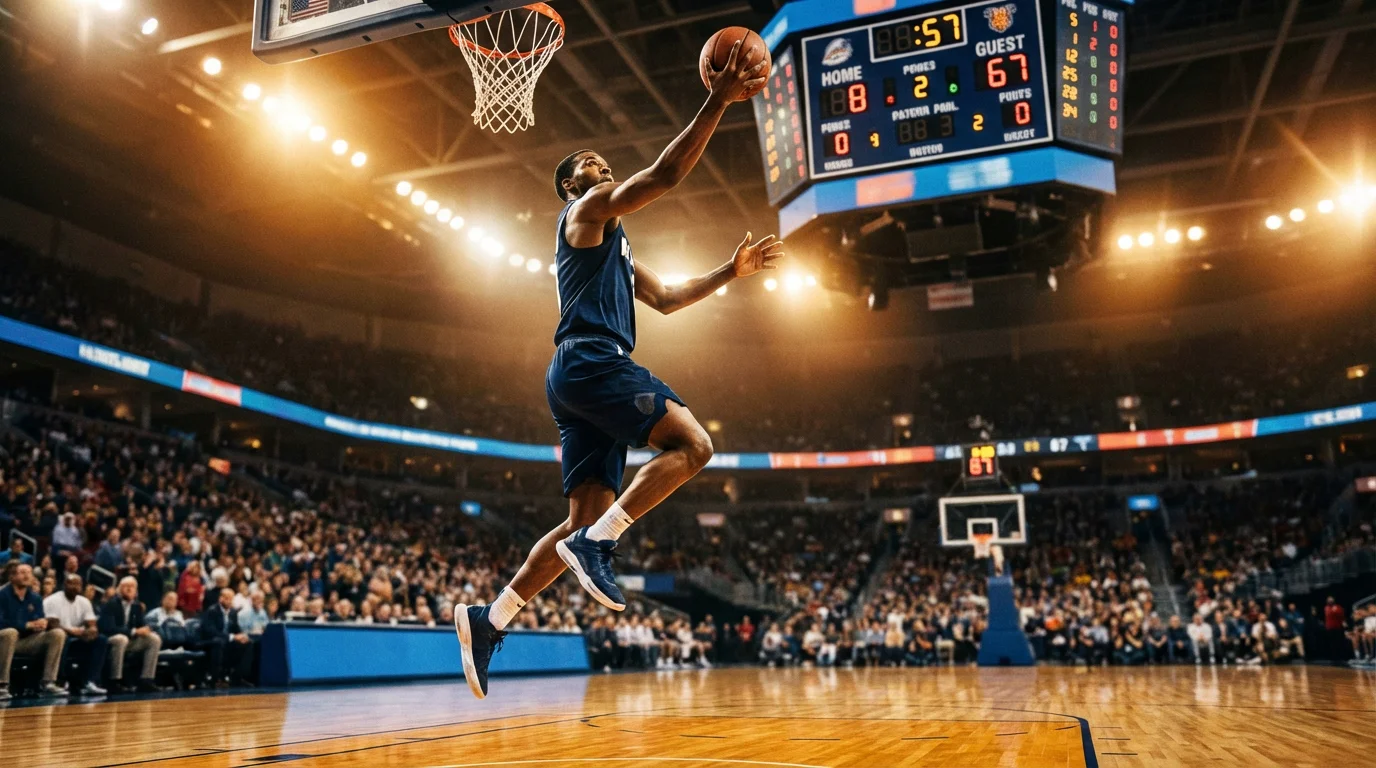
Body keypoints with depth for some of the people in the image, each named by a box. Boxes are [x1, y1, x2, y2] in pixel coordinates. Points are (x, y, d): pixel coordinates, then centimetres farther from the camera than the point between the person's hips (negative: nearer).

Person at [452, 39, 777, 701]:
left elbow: (666, 298, 33)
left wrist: (732, 271, 27)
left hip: (583, 375, 9)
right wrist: (718, 102, -8)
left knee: (586, 519, 3)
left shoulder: (613, 244, 34)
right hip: (590, 361, -9)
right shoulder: (587, 210, 6)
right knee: (691, 443, -18)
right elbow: (665, 173, -7)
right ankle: (597, 543, -20)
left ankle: (489, 619, 3)